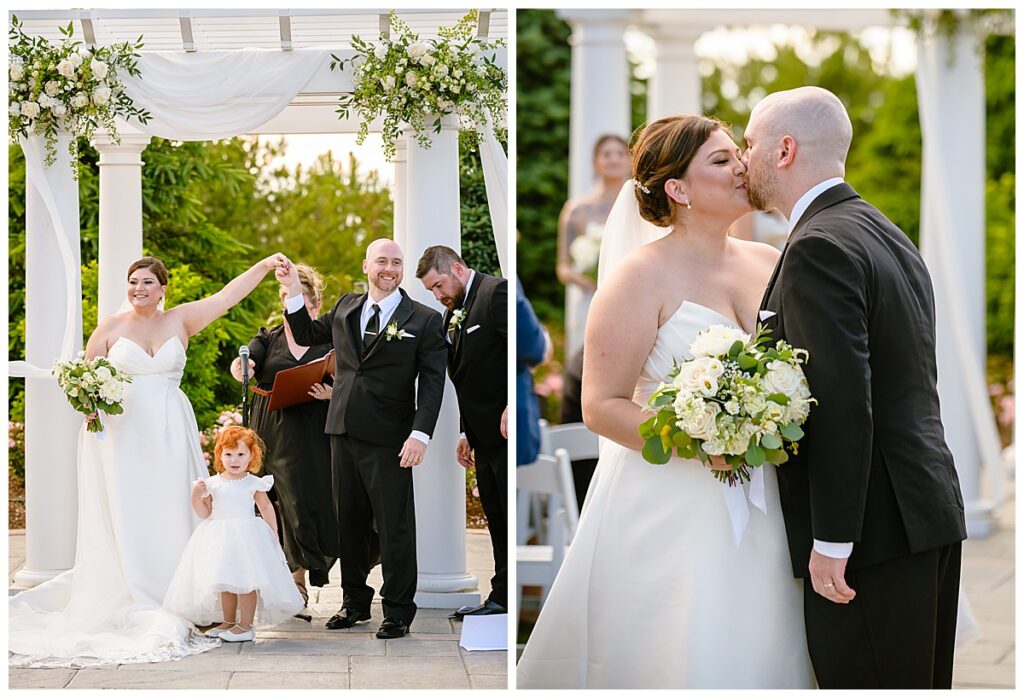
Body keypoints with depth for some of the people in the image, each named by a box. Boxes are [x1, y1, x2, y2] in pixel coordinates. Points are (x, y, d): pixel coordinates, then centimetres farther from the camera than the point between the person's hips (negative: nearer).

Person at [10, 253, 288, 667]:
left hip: (167, 435, 1)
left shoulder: (180, 320, 5)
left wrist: (263, 266, -11)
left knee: (169, 517, 1)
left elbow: (227, 296, -2)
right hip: (121, 434, -1)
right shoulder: (110, 328, 3)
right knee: (124, 519, -3)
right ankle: (131, 607, -1)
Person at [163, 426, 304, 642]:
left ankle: (245, 626, -4)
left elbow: (266, 508, 7)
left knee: (246, 580, -10)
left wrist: (273, 533, 3)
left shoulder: (253, 483, -1)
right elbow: (204, 513, 3)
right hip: (220, 539, 3)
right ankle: (228, 622, 25)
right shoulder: (212, 484, 3)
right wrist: (196, 496, -13)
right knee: (224, 581, 12)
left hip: (247, 536, -3)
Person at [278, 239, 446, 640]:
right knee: (349, 521, 13)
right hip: (344, 432, 5)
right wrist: (294, 291, 11)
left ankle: (398, 611, 9)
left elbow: (432, 381, -7)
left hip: (388, 440, -5)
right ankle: (355, 602, 25)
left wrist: (420, 434, -17)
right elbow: (306, 335, 24)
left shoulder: (423, 320, -3)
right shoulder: (345, 308, 12)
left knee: (395, 527, 0)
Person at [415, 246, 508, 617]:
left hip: (510, 426, -9)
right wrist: (467, 433, 21)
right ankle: (502, 596, 17)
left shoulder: (498, 293, -11)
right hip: (484, 434, 9)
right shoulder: (453, 314, 17)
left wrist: (513, 407, -25)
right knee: (496, 517, 12)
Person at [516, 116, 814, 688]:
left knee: (756, 656, 7)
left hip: (759, 511, 5)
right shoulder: (642, 277, -8)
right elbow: (601, 406, -11)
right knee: (672, 660, -1)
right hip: (667, 510, -5)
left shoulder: (769, 264, 8)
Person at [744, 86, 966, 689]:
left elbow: (841, 401, -21)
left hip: (874, 528, -10)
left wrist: (832, 540, -19)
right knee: (922, 682, 15)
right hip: (931, 508, 10)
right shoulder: (891, 236, 16)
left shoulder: (819, 247, -14)